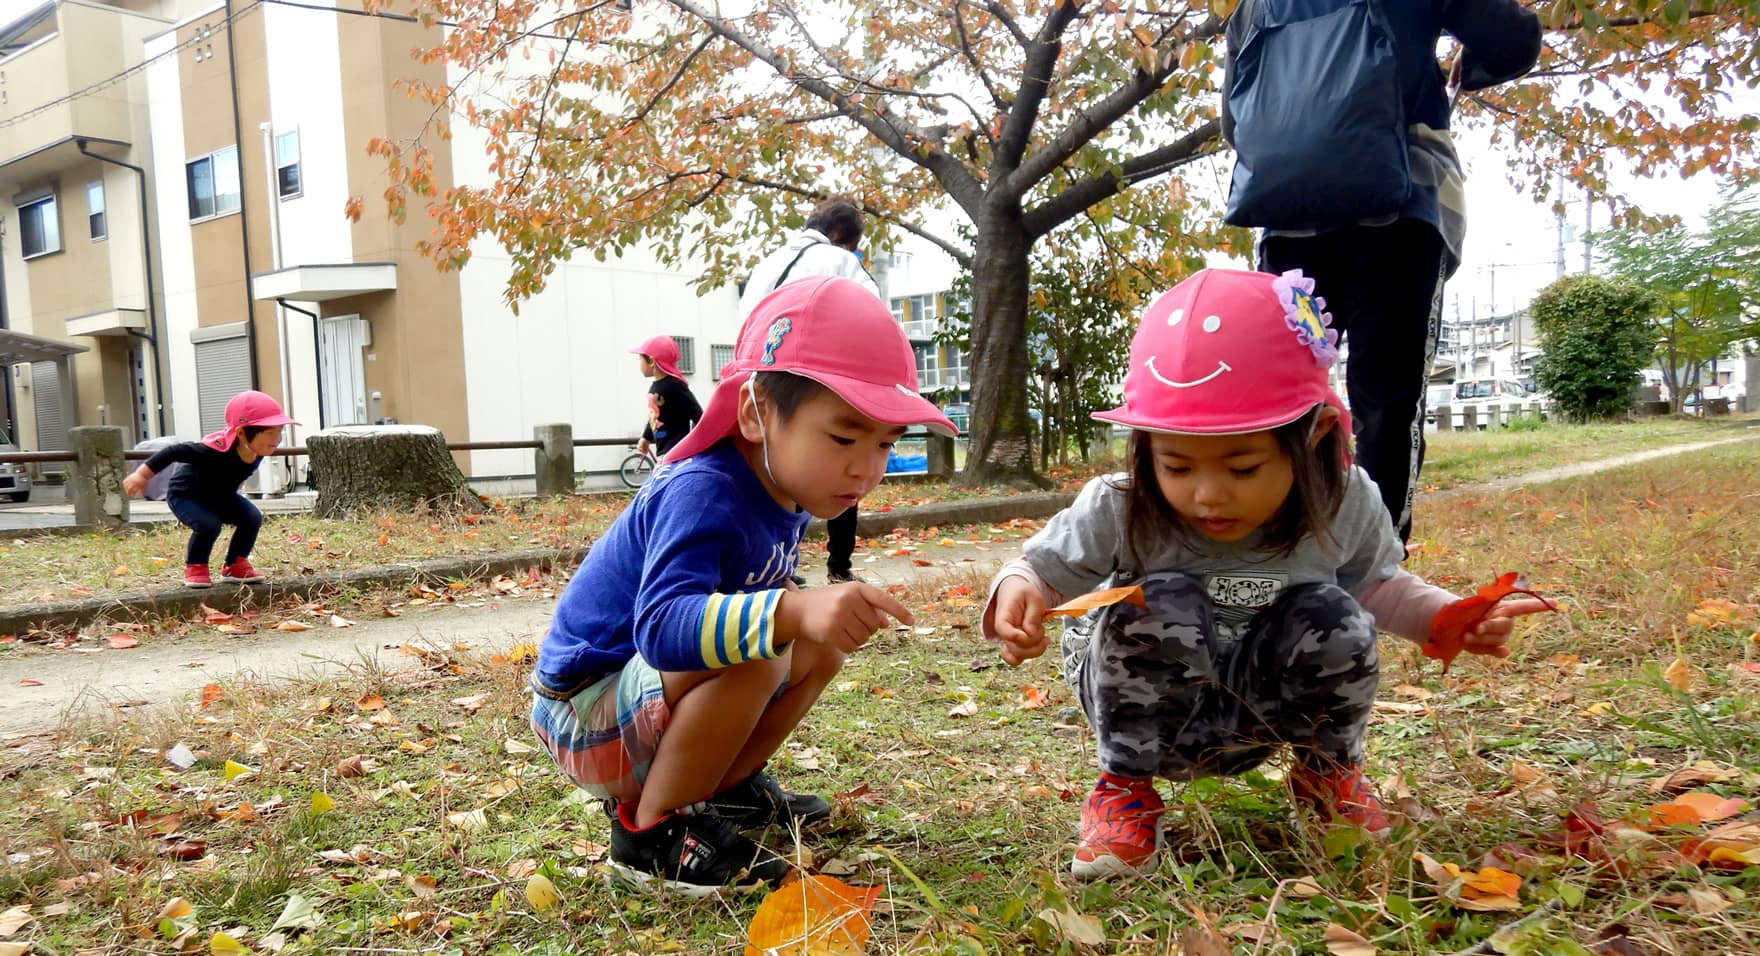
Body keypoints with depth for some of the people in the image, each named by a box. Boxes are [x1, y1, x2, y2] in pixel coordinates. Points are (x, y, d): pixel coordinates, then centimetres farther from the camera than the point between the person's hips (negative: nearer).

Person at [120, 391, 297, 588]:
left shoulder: (258, 451, -19)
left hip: (220, 495, 6)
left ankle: (235, 565, 6)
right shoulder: (217, 450, -42)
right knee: (209, 524, -30)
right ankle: (195, 568, -3)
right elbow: (174, 451, -33)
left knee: (252, 518, -14)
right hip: (184, 496, -6)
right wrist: (141, 475, -27)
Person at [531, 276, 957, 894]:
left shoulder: (783, 492, -4)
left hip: (650, 695, 9)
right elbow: (660, 624, -46)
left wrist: (826, 614, -8)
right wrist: (790, 611, -58)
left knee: (821, 649, 5)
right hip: (583, 715, -9)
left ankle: (724, 787, 16)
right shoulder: (702, 494, -31)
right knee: (755, 653, -33)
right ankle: (651, 830, -12)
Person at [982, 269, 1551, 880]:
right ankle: (1127, 784, -7)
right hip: (1144, 707, -3)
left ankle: (1328, 771, 9)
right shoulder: (1118, 512, -27)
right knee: (1162, 606, -33)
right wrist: (1018, 591, -37)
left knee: (1334, 617, -24)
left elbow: (1376, 584, 4)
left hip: (1252, 719, 3)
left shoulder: (1347, 506, -17)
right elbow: (1044, 565, -13)